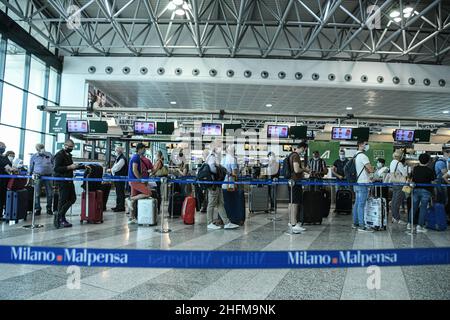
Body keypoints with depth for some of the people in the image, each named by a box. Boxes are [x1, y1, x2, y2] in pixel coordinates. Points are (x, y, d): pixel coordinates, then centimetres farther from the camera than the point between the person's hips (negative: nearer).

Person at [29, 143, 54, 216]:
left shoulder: (50, 155, 8)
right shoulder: (34, 157, 7)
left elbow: (54, 164, 15)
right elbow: (31, 168, 14)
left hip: (48, 176, 1)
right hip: (38, 176, 0)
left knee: (50, 193, 2)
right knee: (37, 194, 0)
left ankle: (49, 208, 14)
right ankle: (37, 209, 11)